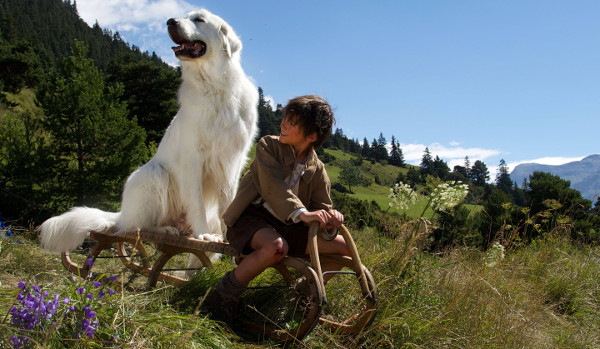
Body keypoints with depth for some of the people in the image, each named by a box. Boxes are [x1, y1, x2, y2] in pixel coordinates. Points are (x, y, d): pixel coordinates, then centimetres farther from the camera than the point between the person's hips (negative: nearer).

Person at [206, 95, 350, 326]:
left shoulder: (317, 170, 3)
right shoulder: (268, 146, -8)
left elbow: (322, 208, 3)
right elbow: (272, 186, -24)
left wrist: (330, 218, -24)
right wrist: (302, 214, -39)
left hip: (286, 226, 5)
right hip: (252, 218, -4)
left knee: (344, 247, -6)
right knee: (276, 247, -40)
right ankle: (223, 297, -19)